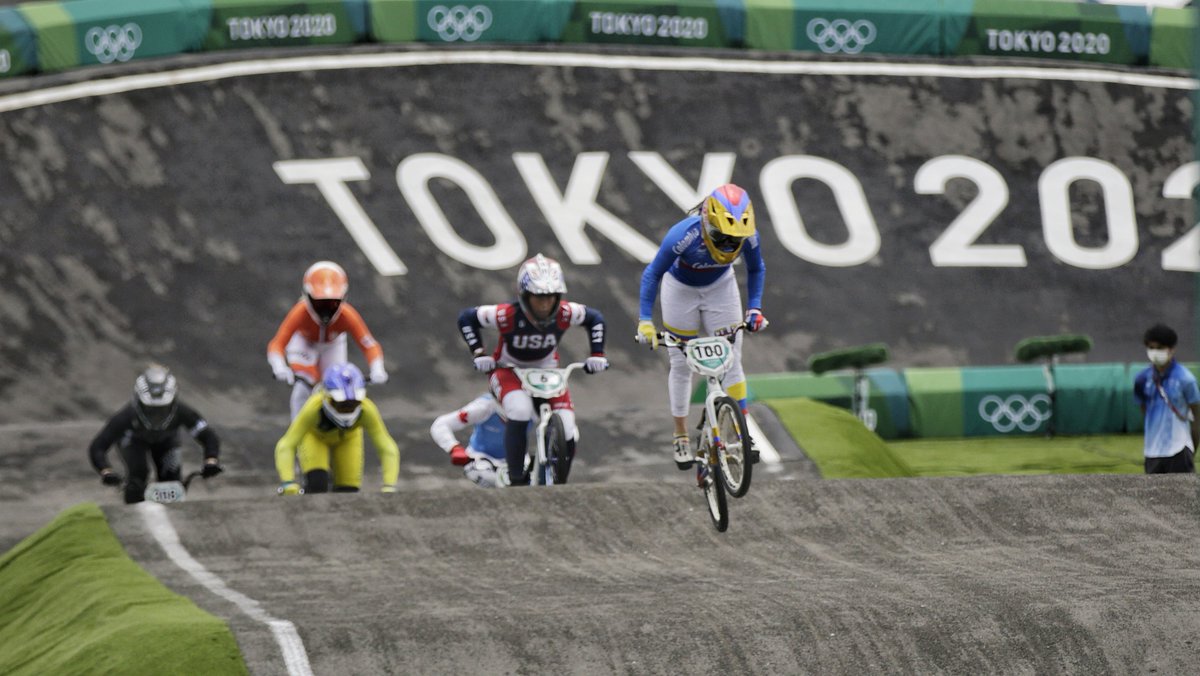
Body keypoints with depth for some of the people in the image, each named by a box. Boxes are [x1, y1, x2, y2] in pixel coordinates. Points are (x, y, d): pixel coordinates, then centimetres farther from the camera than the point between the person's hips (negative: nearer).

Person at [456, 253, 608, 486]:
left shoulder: (565, 314, -23)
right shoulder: (507, 315, -30)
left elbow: (595, 318, -1)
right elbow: (466, 318, -14)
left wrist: (597, 354, -6)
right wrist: (478, 353, -18)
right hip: (508, 371, -3)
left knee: (567, 436, -15)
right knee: (520, 411, -37)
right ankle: (516, 480, -26)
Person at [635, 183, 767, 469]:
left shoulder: (748, 236, -30)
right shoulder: (684, 235, -39)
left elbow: (756, 270, -6)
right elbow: (652, 274, -26)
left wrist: (755, 307, -15)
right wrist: (645, 321, -29)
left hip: (720, 287, 2)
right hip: (681, 288, -2)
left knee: (731, 361, -4)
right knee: (681, 363, 3)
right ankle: (681, 437, 14)